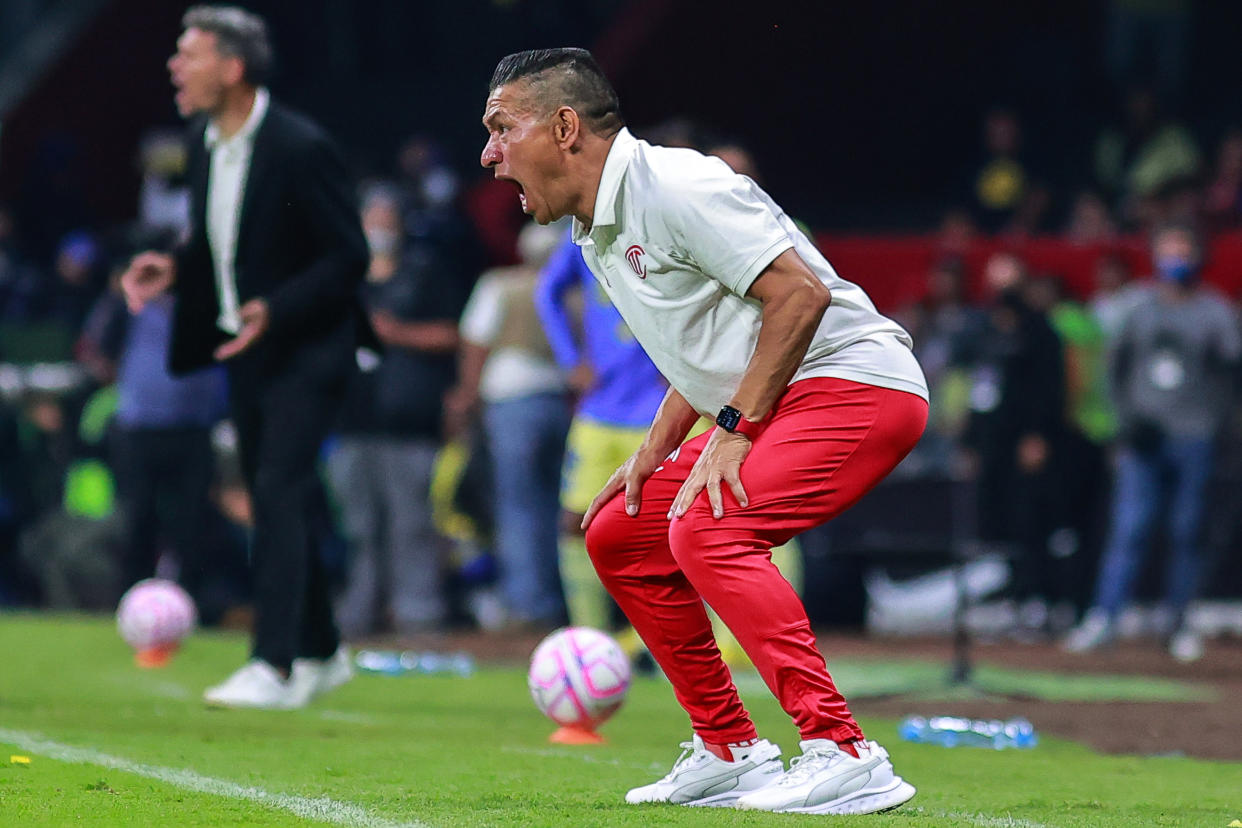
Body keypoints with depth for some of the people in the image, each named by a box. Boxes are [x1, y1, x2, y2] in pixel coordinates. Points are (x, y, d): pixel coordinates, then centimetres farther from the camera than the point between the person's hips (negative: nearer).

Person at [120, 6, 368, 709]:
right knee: (273, 498, 14)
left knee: (280, 491, -16)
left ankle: (275, 667, -18)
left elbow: (349, 256, -16)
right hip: (246, 346, 8)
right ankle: (320, 652, 27)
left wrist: (274, 310, -27)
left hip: (304, 348, -8)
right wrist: (173, 268, -1)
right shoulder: (207, 143, 5)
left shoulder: (300, 149, -19)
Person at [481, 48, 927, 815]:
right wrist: (654, 453, 12)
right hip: (766, 409, 11)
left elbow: (801, 293, -23)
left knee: (705, 530, -29)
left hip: (855, 382, -11)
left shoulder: (675, 186, -17)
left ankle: (844, 754, -30)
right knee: (619, 538, 13)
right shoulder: (599, 232, 13)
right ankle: (730, 752, 18)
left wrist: (734, 429, -22)